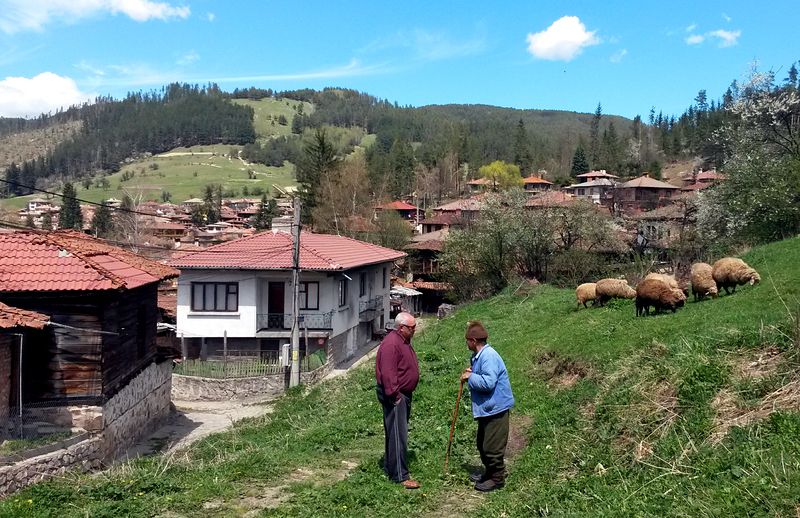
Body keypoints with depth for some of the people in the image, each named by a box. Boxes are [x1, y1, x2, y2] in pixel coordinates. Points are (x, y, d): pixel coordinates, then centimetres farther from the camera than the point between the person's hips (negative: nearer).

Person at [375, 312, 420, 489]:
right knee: (397, 435, -6)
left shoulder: (404, 341, 12)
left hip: (404, 394, 11)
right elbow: (388, 374, -25)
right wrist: (395, 397, -23)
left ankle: (390, 468, 30)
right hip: (394, 395, -11)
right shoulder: (391, 344, -21)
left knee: (399, 433, 18)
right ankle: (399, 476, 0)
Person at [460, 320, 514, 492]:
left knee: (492, 446, -1)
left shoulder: (488, 356, -23)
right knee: (483, 444, 21)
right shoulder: (477, 356, 11)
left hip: (495, 408, -11)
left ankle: (497, 479, 13)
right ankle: (489, 473, 36)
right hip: (486, 408, 11)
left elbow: (488, 382, -32)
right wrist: (470, 374, 3)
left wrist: (470, 377, -19)